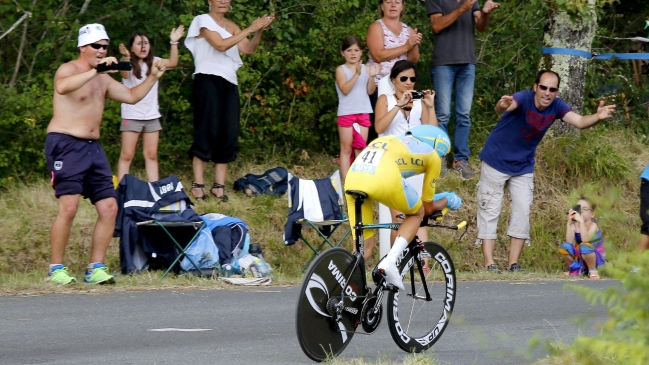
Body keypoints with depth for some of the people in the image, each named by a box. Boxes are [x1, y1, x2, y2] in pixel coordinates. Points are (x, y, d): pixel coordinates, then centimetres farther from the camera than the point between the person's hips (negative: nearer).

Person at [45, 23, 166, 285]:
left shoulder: (103, 79, 19)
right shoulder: (68, 70, -6)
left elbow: (132, 96, 25)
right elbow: (62, 87, -30)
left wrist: (153, 77, 12)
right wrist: (95, 70, -37)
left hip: (92, 148, 8)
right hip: (65, 145, -8)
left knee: (109, 207, 1)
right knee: (68, 207, -18)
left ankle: (96, 269, 6)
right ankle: (56, 269, -10)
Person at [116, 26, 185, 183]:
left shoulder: (154, 62, 7)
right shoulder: (128, 64, -6)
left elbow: (172, 63, -6)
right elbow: (124, 75, -27)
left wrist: (174, 42, -18)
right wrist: (126, 58, -47)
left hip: (151, 116, 4)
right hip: (131, 116, -4)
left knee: (151, 155, 6)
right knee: (126, 155, -4)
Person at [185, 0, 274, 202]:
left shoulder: (231, 26, 17)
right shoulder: (203, 21, -2)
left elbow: (248, 49, 7)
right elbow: (221, 45, -15)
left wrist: (259, 31, -9)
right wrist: (249, 29, -15)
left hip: (228, 83, 6)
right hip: (208, 81, -6)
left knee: (228, 134, 0)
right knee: (207, 131, -10)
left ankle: (219, 185, 2)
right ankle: (198, 184, -9)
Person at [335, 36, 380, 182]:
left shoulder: (366, 68, 6)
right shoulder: (341, 70, -3)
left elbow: (370, 91, 4)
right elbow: (345, 89, -16)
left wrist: (371, 76, -12)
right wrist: (357, 74, -24)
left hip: (363, 112, 3)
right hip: (346, 113, -3)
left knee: (360, 148, 6)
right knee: (346, 148, 0)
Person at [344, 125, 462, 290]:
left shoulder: (387, 140, 39)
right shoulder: (432, 155, 25)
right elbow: (428, 208, 29)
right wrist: (447, 201, 50)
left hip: (351, 179, 5)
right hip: (384, 179, -5)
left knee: (364, 248, 18)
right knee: (417, 213, 24)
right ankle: (390, 262, 4)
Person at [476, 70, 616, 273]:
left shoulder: (556, 106, -12)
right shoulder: (523, 99, -27)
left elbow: (579, 122, -24)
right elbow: (506, 106, -48)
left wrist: (598, 117, -45)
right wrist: (503, 106, -73)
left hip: (523, 167, 5)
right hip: (496, 162, -5)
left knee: (522, 213, 1)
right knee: (489, 211, -4)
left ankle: (514, 264, 7)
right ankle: (489, 263, -2)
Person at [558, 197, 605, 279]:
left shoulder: (593, 225, -17)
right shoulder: (574, 225, -7)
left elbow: (585, 240, -36)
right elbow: (569, 242, -23)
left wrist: (581, 221, -43)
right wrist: (569, 222, -29)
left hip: (596, 257, -4)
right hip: (579, 258, 4)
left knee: (584, 246, -34)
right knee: (564, 246, -18)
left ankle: (593, 271, -11)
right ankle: (576, 269, 6)